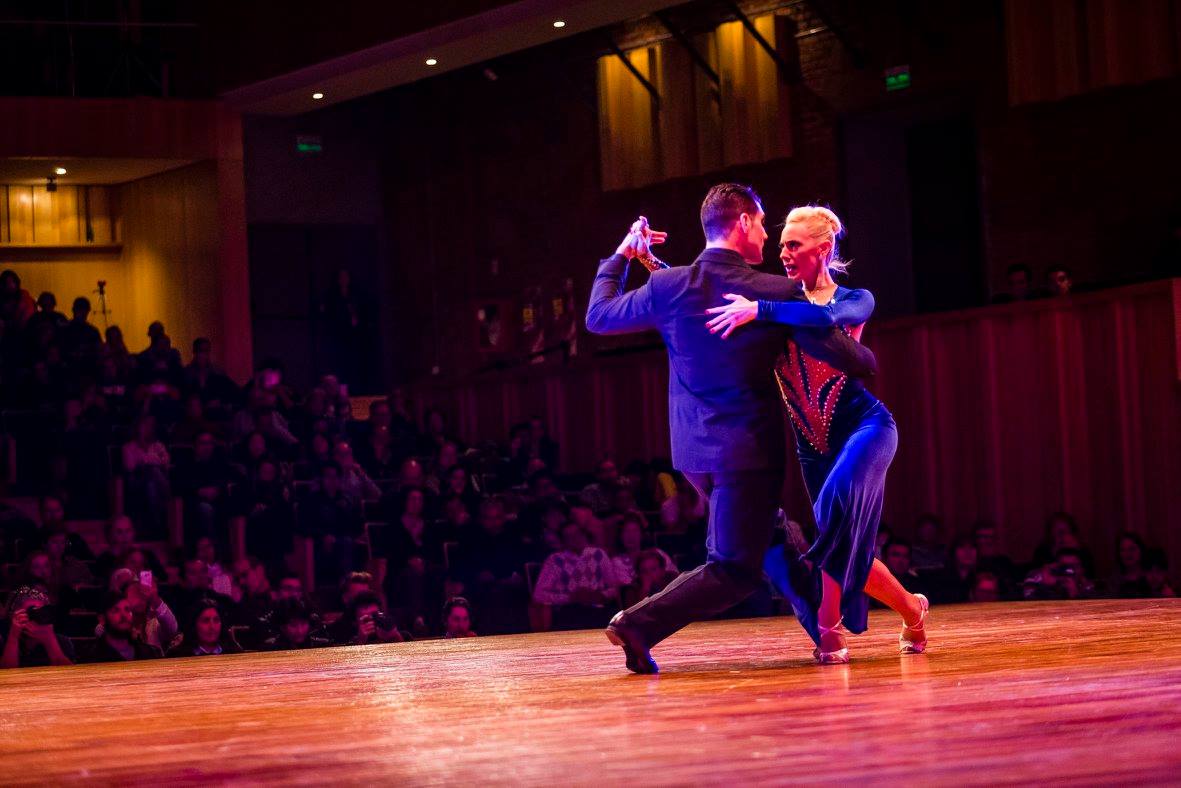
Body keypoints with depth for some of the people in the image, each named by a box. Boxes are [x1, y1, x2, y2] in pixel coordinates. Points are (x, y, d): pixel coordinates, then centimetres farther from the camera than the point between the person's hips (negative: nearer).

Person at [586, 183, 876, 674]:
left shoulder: (667, 287, -3)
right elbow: (850, 360, -8)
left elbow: (598, 318, 12)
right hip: (749, 450, -6)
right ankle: (640, 624, -17)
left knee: (769, 537, 25)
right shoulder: (778, 293, -12)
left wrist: (621, 257, 24)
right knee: (736, 571, -2)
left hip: (693, 450, 6)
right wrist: (867, 357, 17)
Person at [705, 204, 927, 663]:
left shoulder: (855, 300, -1)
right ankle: (910, 609, 25)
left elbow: (826, 318, -27)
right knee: (847, 545, 2)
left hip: (865, 425, -5)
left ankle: (828, 627, -25)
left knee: (837, 501, -32)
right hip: (814, 444, 5)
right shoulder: (779, 304, 8)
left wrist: (758, 310, -35)